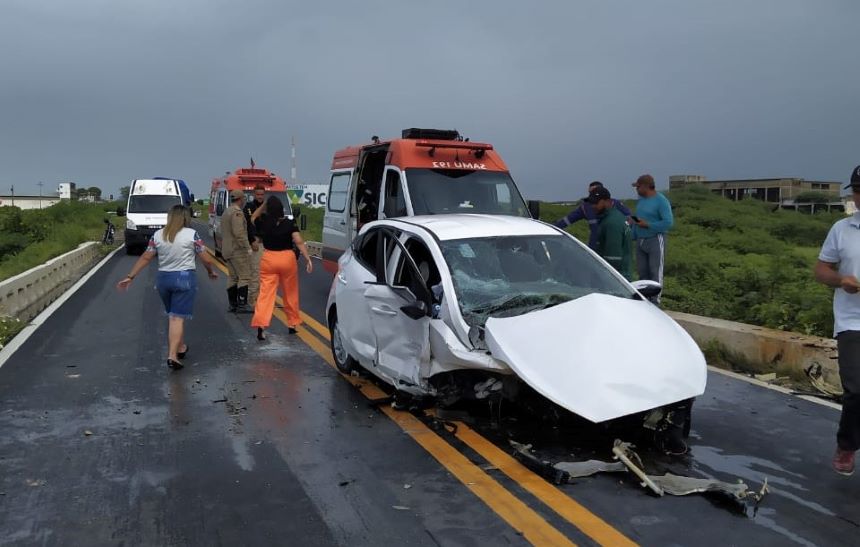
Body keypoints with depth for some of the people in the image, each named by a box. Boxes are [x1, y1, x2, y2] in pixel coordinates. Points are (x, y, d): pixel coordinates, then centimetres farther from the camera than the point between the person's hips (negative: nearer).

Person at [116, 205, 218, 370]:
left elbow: (145, 258, 4)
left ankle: (181, 347, 34)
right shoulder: (191, 234, -6)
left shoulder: (157, 235, 5)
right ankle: (172, 355, -13)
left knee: (173, 315, 20)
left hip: (163, 279, 4)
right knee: (177, 317, -5)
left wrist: (130, 276, 9)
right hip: (185, 278, -4)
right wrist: (212, 271, 14)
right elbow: (206, 259, -4)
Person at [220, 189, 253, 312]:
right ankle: (242, 305, -11)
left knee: (233, 278, 13)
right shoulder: (237, 212, -14)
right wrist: (247, 247, -20)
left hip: (227, 251, 10)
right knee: (244, 277, -8)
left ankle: (232, 304, 15)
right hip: (238, 251, -10)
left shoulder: (226, 212, 17)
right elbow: (238, 232, -24)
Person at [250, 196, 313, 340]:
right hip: (287, 259, 0)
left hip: (268, 259, 0)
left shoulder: (264, 222, -3)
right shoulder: (290, 224, -7)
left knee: (265, 293, -2)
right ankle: (292, 324, 22)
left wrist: (263, 205, 13)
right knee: (290, 294, 13)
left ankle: (260, 325, -14)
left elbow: (253, 217, 20)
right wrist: (308, 258, -17)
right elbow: (299, 242, -16)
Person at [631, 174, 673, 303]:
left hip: (656, 240, -7)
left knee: (655, 272, -4)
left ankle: (655, 301, 0)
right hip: (641, 241, 7)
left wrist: (647, 225, -20)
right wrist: (632, 237, 9)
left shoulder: (661, 201, -12)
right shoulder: (641, 199, 10)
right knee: (642, 271, 8)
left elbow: (669, 222, -18)